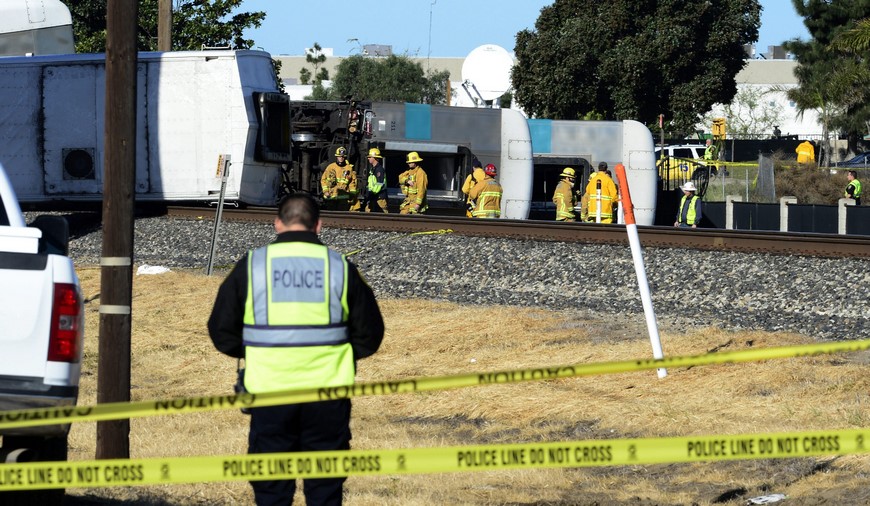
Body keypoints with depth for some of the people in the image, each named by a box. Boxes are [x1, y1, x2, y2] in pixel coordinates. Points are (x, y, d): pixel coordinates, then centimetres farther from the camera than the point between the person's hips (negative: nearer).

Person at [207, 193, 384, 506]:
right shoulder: (340, 268, 0)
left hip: (269, 392, 0)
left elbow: (222, 331, 4)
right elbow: (370, 335, 5)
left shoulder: (251, 266, -2)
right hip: (328, 390, 0)